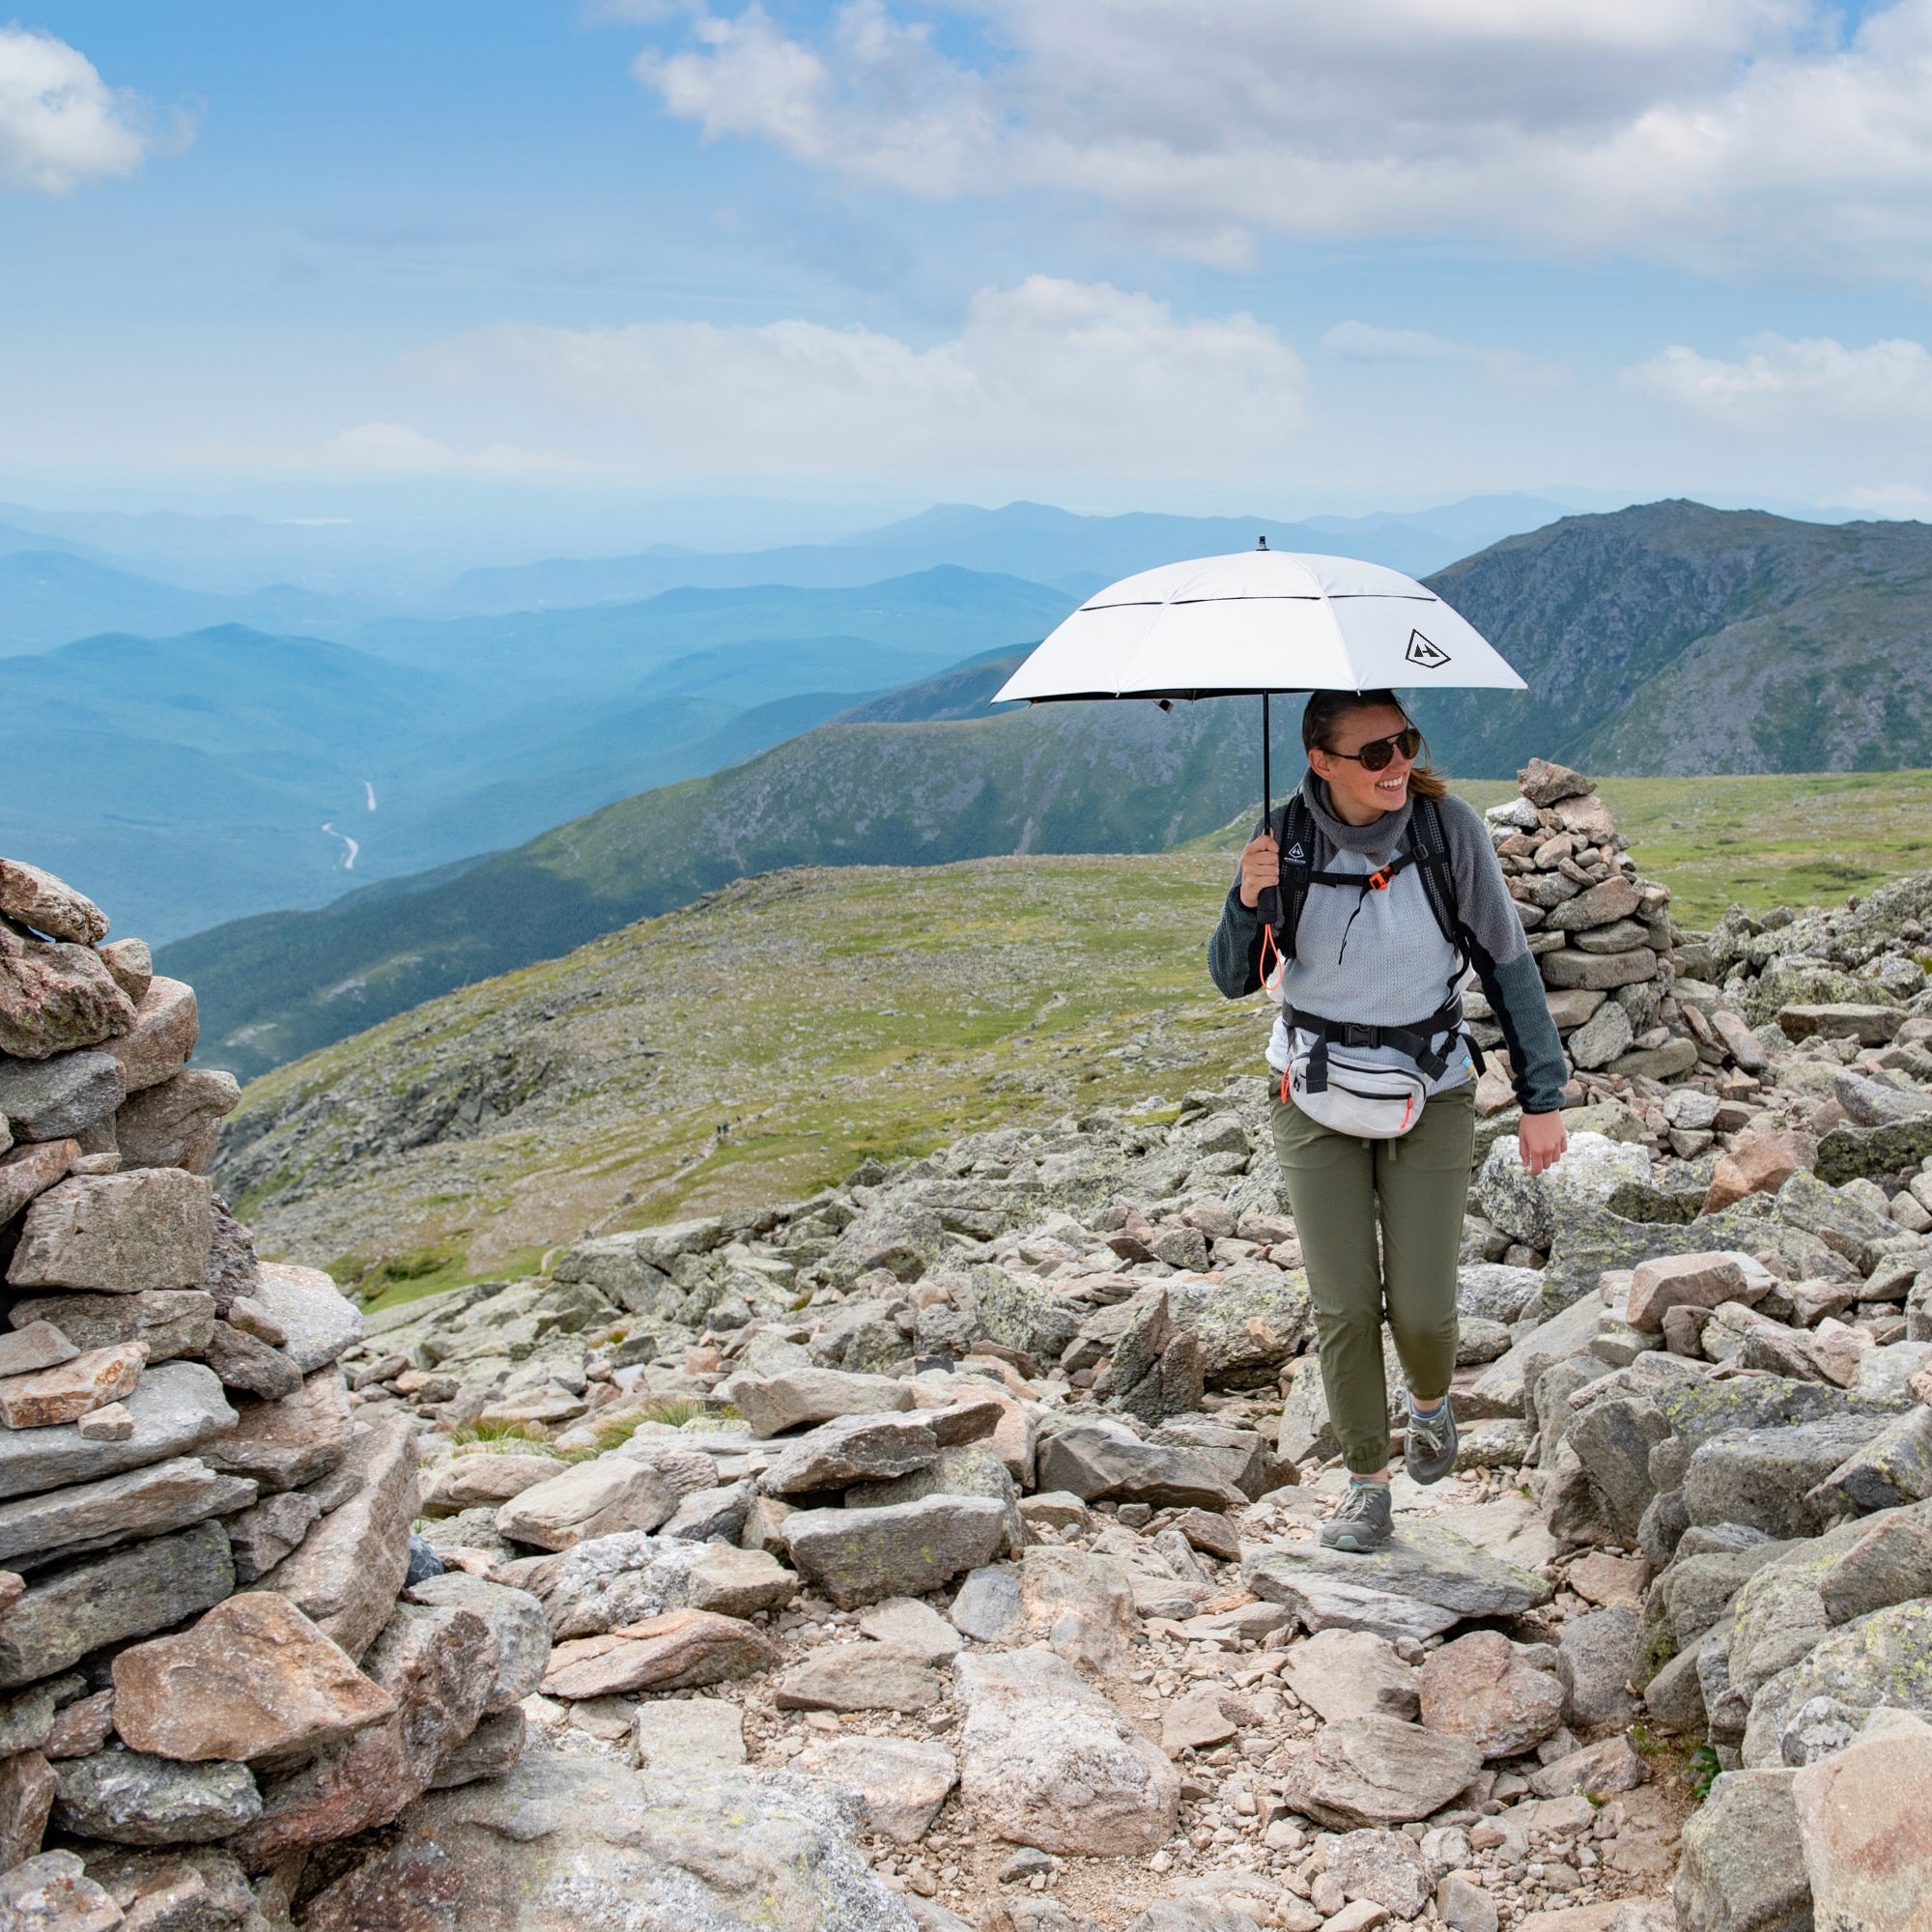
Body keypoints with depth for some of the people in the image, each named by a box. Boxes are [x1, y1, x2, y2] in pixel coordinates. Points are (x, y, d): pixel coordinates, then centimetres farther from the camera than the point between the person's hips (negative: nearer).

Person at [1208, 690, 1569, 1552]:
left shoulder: (1448, 828, -16)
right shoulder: (1288, 835, -12)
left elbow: (1507, 963, -6)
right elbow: (1235, 979, -3)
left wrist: (1543, 1097, -6)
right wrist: (1248, 901, -24)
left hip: (1429, 1095, -1)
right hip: (1316, 1096, 1)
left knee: (1422, 1308, -1)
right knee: (1344, 1306, 2)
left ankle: (1430, 1400, 36)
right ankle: (1367, 1485, 21)